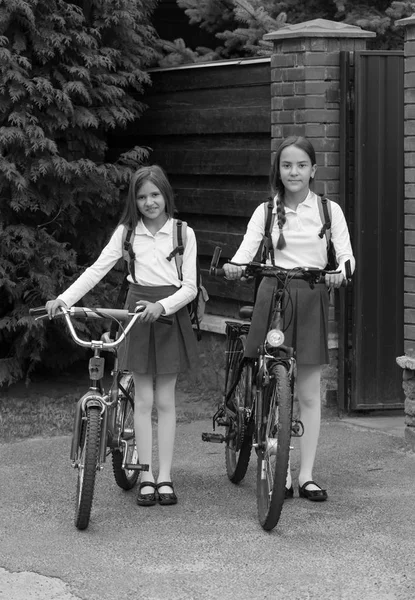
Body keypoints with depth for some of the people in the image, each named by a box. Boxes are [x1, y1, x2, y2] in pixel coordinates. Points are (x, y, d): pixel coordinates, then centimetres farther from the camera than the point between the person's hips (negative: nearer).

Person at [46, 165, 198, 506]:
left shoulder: (183, 234, -2)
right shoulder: (126, 232, 2)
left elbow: (190, 287, -6)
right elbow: (97, 270, -5)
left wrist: (161, 306, -23)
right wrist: (65, 298, -18)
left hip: (171, 314, -1)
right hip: (137, 314, 1)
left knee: (165, 400, 1)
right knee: (143, 400, 1)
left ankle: (165, 478, 4)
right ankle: (146, 477, 4)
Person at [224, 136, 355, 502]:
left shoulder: (329, 210, 4)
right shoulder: (266, 212, 5)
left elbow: (346, 255, -3)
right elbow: (247, 248, -7)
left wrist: (340, 273, -26)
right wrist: (234, 266, -30)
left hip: (312, 299, 0)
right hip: (273, 295, 0)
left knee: (309, 394, 2)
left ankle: (306, 475, 8)